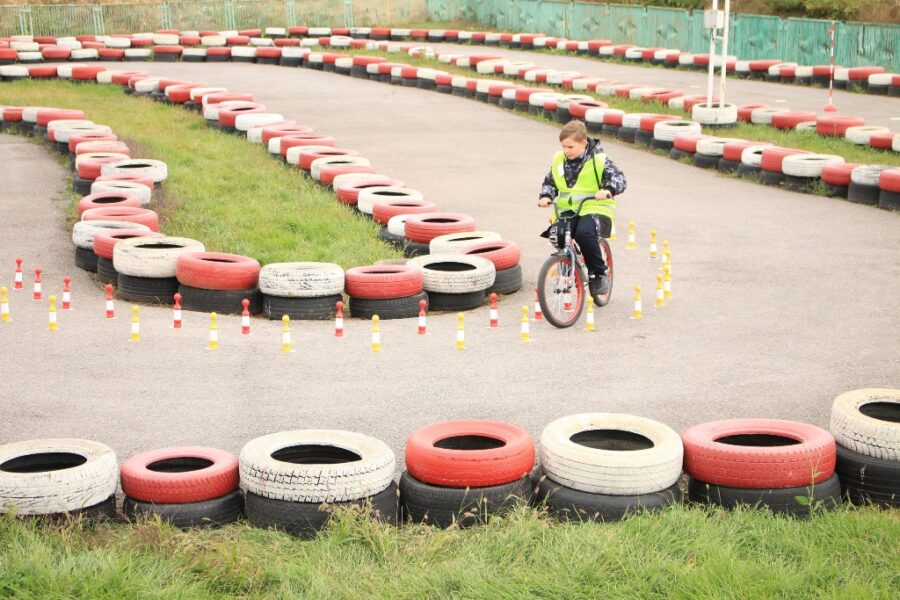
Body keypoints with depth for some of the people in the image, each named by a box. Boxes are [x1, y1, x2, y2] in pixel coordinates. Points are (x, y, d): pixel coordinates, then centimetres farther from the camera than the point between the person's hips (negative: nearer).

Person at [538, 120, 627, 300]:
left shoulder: (598, 160, -6)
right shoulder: (559, 160, 7)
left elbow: (619, 178, -11)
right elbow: (550, 182, 17)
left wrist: (608, 190, -32)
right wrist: (545, 196, -4)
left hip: (594, 208, -5)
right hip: (566, 209, 5)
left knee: (584, 233, -34)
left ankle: (600, 274, -14)